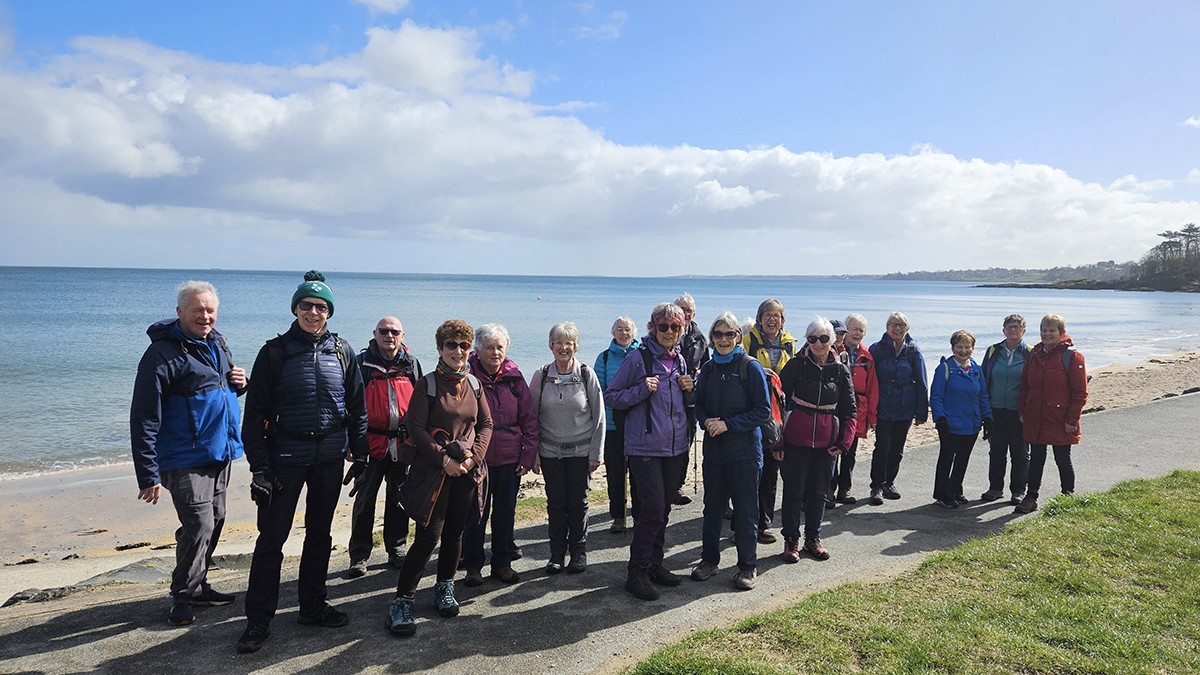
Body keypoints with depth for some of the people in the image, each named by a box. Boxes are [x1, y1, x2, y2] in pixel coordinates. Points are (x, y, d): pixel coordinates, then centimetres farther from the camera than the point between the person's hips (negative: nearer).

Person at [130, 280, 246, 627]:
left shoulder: (216, 343, 9)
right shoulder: (162, 353, -15)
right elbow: (144, 418, -17)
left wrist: (238, 384, 0)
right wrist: (148, 474, -19)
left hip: (220, 454, 8)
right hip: (187, 459, -8)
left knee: (214, 521, 15)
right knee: (199, 525, -8)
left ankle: (198, 586, 31)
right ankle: (182, 598, 10)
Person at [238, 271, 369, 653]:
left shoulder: (341, 351, 3)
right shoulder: (275, 352, -5)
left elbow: (357, 407, 7)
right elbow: (255, 412, -5)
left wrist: (360, 456, 5)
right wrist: (259, 466, -10)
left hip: (330, 458, 3)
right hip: (285, 458, -3)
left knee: (320, 534, 14)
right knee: (271, 539, 2)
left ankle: (313, 607, 28)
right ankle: (258, 620, 15)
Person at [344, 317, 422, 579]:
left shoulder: (411, 364, 6)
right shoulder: (362, 363, -3)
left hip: (403, 442, 3)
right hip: (372, 440, -3)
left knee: (399, 498, 13)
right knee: (365, 499, 3)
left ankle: (397, 550, 25)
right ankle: (359, 555, 12)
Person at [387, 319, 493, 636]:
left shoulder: (474, 384, 8)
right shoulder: (427, 384, -6)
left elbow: (486, 424, 10)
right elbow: (416, 428, -9)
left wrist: (473, 456, -5)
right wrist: (443, 458, -15)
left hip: (468, 471, 5)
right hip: (433, 470, -4)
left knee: (455, 533, 13)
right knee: (429, 537, -6)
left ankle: (444, 589, 31)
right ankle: (402, 600, 5)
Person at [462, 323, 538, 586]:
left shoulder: (514, 377, 3)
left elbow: (529, 418, 6)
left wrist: (528, 454, 0)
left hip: (510, 460, 3)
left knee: (505, 514, 11)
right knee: (475, 515, 5)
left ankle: (502, 563, 25)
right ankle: (473, 566, 20)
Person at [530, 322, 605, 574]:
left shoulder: (586, 375, -4)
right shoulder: (541, 376, -1)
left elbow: (598, 417, -1)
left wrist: (595, 453, -4)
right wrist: (532, 453, -2)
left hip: (580, 450, -1)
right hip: (550, 451, 1)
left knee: (578, 502, 5)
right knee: (555, 503, 6)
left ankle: (579, 551, 20)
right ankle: (557, 553, 18)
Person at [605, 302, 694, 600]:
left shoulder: (680, 361, 11)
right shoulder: (638, 359, -8)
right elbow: (611, 397, -6)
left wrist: (689, 390, 2)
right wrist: (642, 389, -19)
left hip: (675, 447, 6)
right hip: (645, 447, -6)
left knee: (664, 508, 13)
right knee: (653, 508, -9)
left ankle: (654, 564, 26)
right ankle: (637, 572, 4)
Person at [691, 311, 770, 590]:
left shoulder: (750, 367, -9)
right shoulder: (708, 369, 6)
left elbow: (763, 411, -11)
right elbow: (699, 404, 14)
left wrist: (728, 424, -17)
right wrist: (706, 421, -8)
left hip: (745, 451, -4)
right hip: (714, 449, 5)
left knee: (745, 509, 4)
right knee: (712, 506, 14)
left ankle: (747, 566, 19)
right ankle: (709, 559, 29)